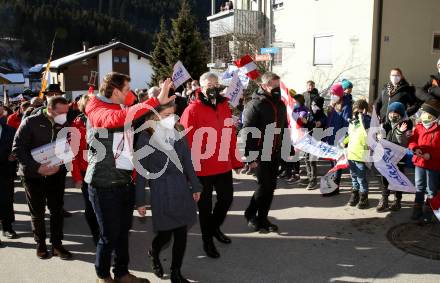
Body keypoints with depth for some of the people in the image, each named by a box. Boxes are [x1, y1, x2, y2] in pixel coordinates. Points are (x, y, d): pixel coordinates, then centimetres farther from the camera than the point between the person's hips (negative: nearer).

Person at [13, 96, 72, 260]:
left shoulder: (65, 124, -2)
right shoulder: (31, 122, -11)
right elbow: (17, 148, -13)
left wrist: (59, 165, -17)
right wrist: (38, 167, -21)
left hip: (57, 174, 2)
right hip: (33, 174, -2)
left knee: (57, 210, 4)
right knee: (37, 212, 9)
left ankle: (57, 245, 16)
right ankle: (40, 244, 26)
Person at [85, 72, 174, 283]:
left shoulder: (124, 108, 12)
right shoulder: (96, 111, -14)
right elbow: (118, 118, -36)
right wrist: (156, 101, -41)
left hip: (125, 181, 7)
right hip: (104, 184, -7)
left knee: (123, 230, 16)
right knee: (110, 234, 3)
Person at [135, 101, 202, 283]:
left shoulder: (178, 132, 4)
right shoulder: (146, 137, -9)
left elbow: (187, 161, 10)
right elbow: (141, 171, -6)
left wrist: (195, 186, 9)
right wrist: (140, 201, -4)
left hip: (182, 190, 4)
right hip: (160, 192, -4)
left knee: (181, 234, 6)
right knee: (165, 234, 2)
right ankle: (154, 253, 38)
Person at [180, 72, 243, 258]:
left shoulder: (225, 107, 5)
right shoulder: (192, 110, -14)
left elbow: (231, 136, 9)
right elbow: (187, 141, -15)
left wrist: (236, 160, 10)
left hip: (224, 166, 6)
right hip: (202, 168, -5)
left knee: (226, 198, 18)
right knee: (205, 205, 11)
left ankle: (214, 227, 46)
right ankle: (207, 240, 31)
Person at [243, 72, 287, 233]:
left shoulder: (280, 104, 11)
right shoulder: (255, 104, -11)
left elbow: (284, 127, 20)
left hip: (275, 153, 7)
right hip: (260, 154, -7)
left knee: (271, 187, 9)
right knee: (264, 186, -6)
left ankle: (262, 218, 22)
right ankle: (250, 214, 16)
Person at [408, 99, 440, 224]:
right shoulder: (419, 127, 1)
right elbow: (412, 140, 3)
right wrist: (415, 148, -16)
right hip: (419, 162, 5)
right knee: (419, 188, 15)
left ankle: (428, 212, 18)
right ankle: (417, 210, 26)